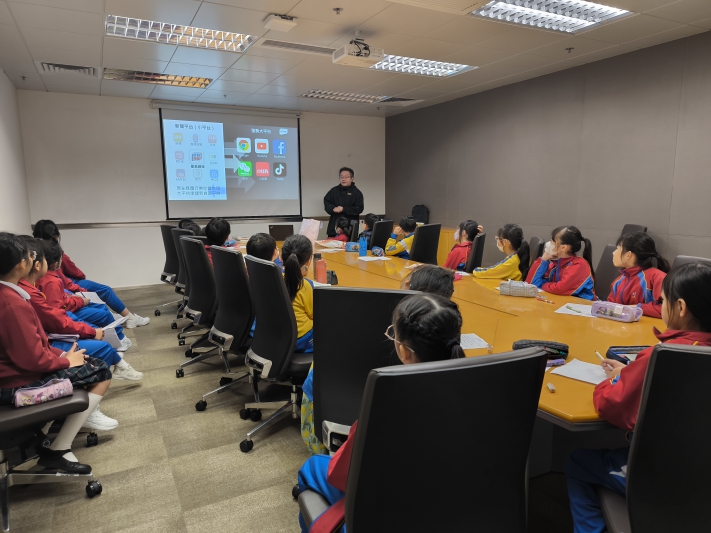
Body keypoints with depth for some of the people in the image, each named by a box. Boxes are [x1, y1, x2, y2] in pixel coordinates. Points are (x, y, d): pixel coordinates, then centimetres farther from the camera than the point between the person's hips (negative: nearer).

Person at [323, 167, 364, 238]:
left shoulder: (356, 192, 2)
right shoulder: (334, 190, 12)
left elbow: (359, 208, -5)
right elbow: (326, 203, 11)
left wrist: (344, 209, -13)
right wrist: (333, 209, -10)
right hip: (334, 226, 3)